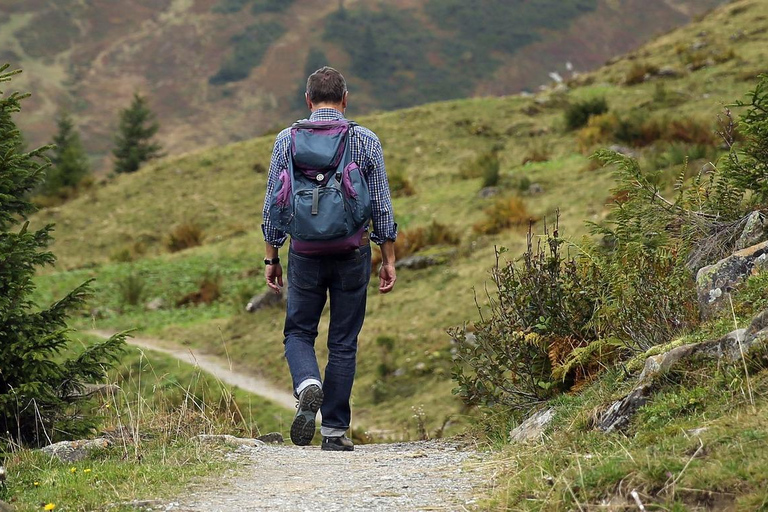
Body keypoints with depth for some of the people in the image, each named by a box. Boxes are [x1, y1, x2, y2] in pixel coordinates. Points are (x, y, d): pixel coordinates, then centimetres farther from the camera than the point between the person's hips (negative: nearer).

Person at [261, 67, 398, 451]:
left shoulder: (287, 140, 0)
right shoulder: (366, 141, -1)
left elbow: (273, 204, 2)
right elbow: (381, 206, 0)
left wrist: (271, 258, 10)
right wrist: (388, 259, 7)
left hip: (305, 251, 0)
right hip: (353, 251, 0)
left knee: (299, 332, 15)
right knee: (343, 342, 8)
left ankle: (308, 385, -16)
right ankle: (335, 430, 9)